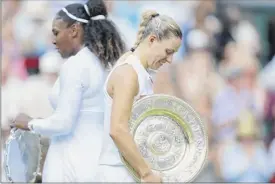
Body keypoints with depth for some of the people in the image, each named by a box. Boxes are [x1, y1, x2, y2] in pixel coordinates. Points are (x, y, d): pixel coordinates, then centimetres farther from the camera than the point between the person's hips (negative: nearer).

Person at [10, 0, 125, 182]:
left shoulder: (75, 65, -14)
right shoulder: (105, 64, 12)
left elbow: (62, 123, -18)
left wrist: (31, 124, -1)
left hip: (74, 165, -8)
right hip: (99, 161, 8)